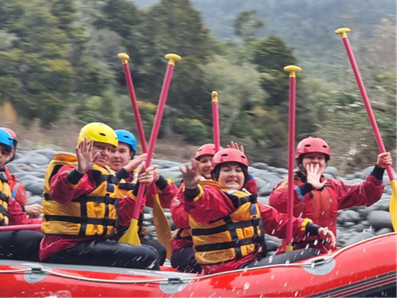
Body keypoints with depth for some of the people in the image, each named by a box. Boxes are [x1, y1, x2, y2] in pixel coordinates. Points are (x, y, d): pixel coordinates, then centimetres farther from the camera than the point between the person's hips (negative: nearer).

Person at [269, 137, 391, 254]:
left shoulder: (333, 187, 18)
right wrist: (307, 187, -28)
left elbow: (366, 194, 13)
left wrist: (379, 169, 2)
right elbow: (275, 204, -22)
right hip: (295, 251, -5)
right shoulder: (288, 185, 1)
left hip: (325, 250, 5)